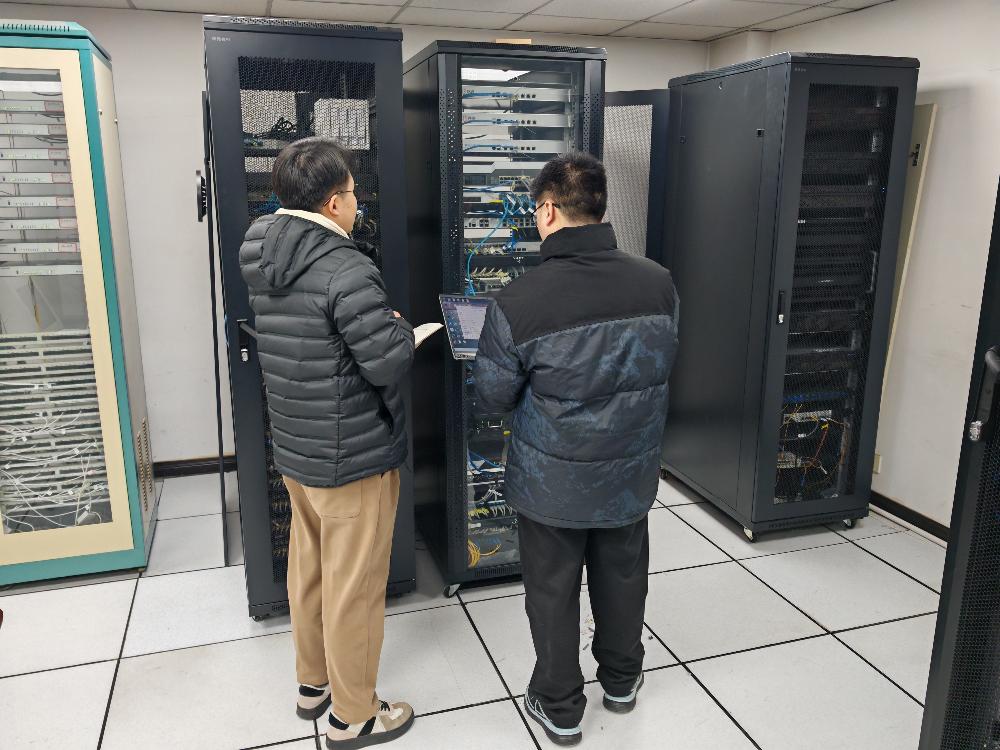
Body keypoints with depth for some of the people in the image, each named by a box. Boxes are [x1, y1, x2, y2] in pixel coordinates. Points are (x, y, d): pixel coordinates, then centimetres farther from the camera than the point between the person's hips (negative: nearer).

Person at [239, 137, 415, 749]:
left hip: (295, 450, 8)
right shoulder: (347, 271, -24)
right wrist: (403, 329, -4)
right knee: (354, 589, 7)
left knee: (308, 571, 22)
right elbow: (389, 363, -23)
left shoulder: (262, 264, 2)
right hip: (354, 461, -8)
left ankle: (313, 682, 41)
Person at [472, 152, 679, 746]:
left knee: (553, 591, 17)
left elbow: (495, 397, -12)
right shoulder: (659, 284, -12)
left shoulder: (517, 302, -24)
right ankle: (622, 680, 48)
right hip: (631, 475, 4)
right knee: (623, 578, 25)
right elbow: (662, 366, 4)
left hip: (552, 483, -3)